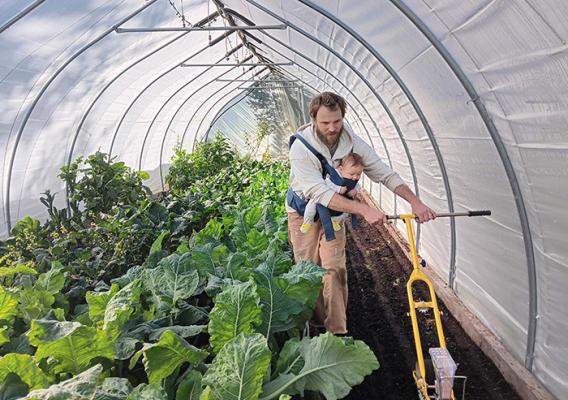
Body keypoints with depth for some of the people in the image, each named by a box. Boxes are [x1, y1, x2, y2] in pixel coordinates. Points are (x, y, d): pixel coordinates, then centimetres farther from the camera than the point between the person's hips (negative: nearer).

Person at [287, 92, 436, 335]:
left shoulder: (353, 143, -15)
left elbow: (385, 174, -12)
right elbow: (319, 193, -37)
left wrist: (415, 201, -26)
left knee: (335, 269, -3)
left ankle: (337, 331, 4)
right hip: (304, 213, -3)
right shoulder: (301, 148, -29)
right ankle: (316, 324, 23)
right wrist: (364, 210, -46)